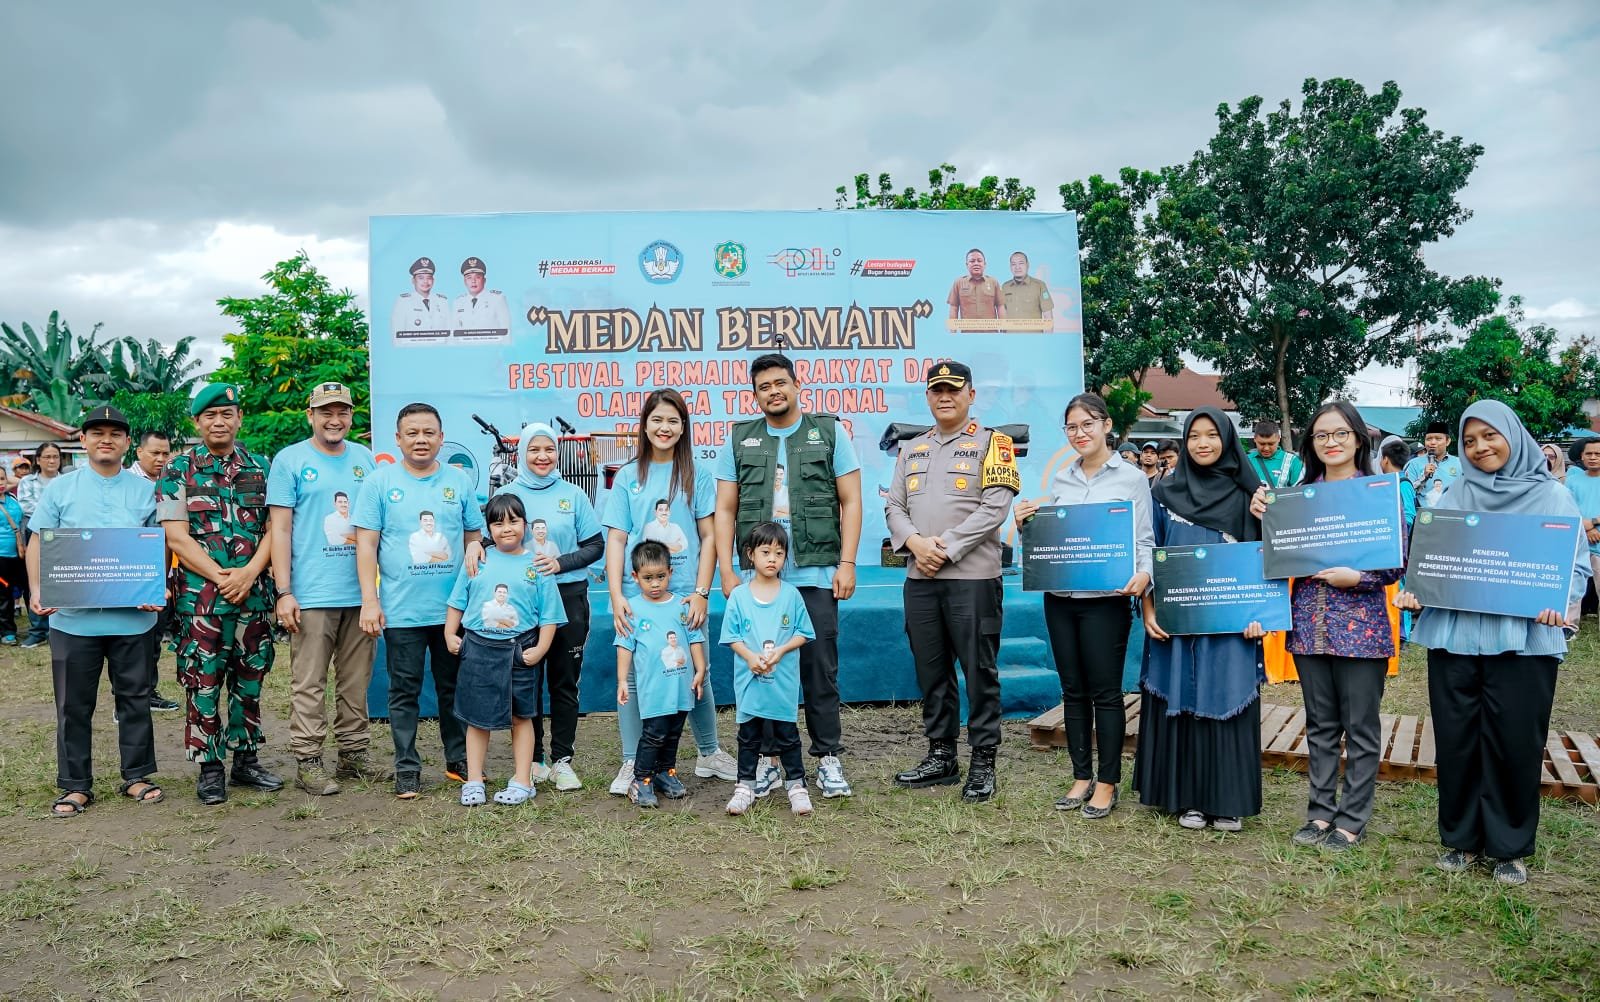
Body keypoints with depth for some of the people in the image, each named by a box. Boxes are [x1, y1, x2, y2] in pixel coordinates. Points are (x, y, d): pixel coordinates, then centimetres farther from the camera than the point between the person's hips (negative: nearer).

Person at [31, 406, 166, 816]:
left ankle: (136, 776, 21)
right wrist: (36, 590, -9)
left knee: (135, 698, 9)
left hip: (132, 616, 0)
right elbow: (37, 543, 5)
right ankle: (75, 786, 18)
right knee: (74, 705, 7)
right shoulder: (60, 488, 5)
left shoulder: (145, 491, 6)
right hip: (72, 617, 0)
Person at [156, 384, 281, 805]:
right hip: (200, 595, -2)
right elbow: (176, 536, -5)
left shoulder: (260, 467, 8)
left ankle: (246, 758, 22)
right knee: (203, 683, 2)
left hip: (253, 593, 3)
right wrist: (219, 575, -14)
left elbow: (273, 528, 4)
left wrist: (249, 572, -11)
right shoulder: (179, 470, 1)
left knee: (249, 680, 10)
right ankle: (209, 767, 12)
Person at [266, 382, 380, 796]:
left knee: (356, 683, 10)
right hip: (312, 594, -4)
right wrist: (283, 592, -9)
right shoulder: (290, 460, 1)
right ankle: (307, 762, 8)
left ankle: (353, 755, 20)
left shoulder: (366, 459, 12)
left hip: (362, 592, 4)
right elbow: (280, 530, -3)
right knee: (309, 685, -1)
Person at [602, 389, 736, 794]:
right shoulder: (628, 477, 7)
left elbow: (709, 537, 2)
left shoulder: (697, 476, 5)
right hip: (637, 594, 1)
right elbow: (616, 538, 4)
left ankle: (709, 754, 25)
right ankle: (631, 763, 15)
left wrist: (701, 593, -6)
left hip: (684, 593, 0)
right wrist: (616, 596, -6)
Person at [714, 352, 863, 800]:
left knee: (820, 669, 2)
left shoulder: (830, 432, 5)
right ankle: (767, 758, 16)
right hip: (757, 577, 2)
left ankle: (828, 758, 13)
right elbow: (725, 511, 9)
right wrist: (727, 572, 2)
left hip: (816, 575, -2)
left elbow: (850, 502, 3)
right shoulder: (739, 440, 10)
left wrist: (846, 564, -5)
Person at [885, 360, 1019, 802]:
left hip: (972, 576, -5)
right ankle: (941, 756, 22)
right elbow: (894, 507, 12)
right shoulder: (911, 450, 18)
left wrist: (946, 547, -14)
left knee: (979, 670, -2)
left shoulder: (991, 443, 1)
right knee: (931, 670, 11)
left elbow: (994, 507, -9)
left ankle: (983, 762, 8)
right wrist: (915, 543, -8)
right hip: (920, 578, 6)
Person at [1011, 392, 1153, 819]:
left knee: (1105, 691, 1)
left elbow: (1144, 540, -3)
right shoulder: (1060, 479, 12)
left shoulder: (1132, 478, -1)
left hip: (1105, 598, -5)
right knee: (1073, 690, 11)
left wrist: (1143, 575, -22)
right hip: (1059, 597, 5)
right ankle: (1081, 777, 21)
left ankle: (1107, 783, 12)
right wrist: (1025, 524, -2)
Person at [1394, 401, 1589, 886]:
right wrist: (1412, 589, -10)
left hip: (1522, 638, -2)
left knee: (1515, 742, 2)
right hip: (1453, 634, 2)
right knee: (1455, 738, 6)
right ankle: (1460, 837, 23)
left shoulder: (1551, 495, 4)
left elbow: (1577, 564, 2)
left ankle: (1510, 846, 20)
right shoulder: (1452, 496, 10)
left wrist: (1558, 601, -17)